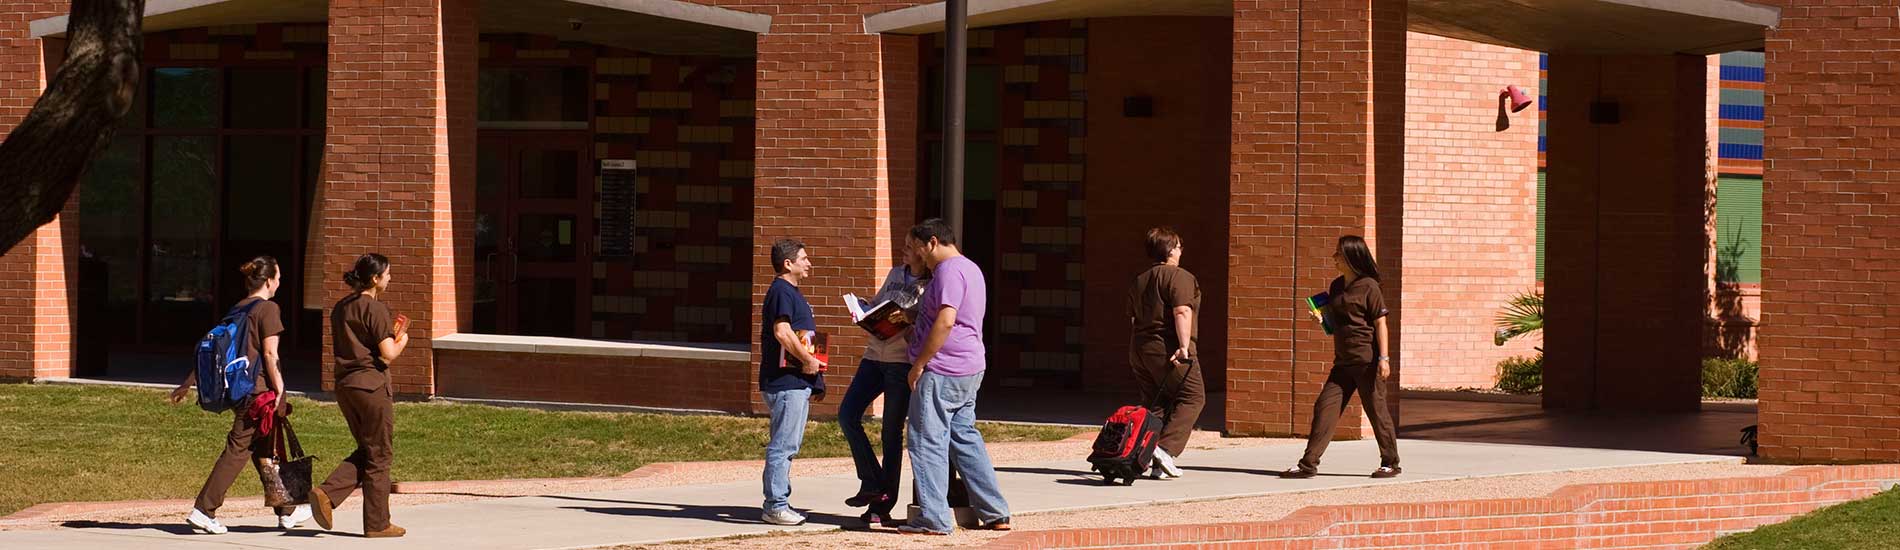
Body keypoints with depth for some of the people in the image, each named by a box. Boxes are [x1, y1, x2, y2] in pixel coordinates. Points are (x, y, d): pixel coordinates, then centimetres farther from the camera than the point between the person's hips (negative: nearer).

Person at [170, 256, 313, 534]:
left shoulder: (236, 310, 14)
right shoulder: (268, 309, -9)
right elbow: (270, 354, -15)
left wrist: (187, 383, 18)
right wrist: (279, 391, -12)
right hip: (259, 387, -8)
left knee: (267, 449, 14)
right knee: (238, 448, -3)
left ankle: (287, 512, 21)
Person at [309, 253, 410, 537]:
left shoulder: (340, 308, 12)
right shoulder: (376, 309, -13)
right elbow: (387, 355, -16)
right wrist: (401, 340, 5)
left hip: (345, 386, 8)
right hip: (372, 385, -8)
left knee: (366, 451, 19)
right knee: (379, 456, 4)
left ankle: (326, 493, -1)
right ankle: (377, 523, 9)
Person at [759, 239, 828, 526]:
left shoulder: (792, 293, 21)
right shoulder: (781, 291, -11)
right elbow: (782, 332, -24)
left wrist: (816, 382, 24)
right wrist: (808, 360, -16)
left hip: (798, 382, 11)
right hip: (786, 382, -11)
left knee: (789, 445, 14)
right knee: (783, 444, -9)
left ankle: (777, 502, 19)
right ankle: (776, 506, -8)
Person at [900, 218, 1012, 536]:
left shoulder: (949, 271, -13)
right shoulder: (969, 269, 19)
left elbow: (945, 321, -23)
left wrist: (919, 363, -19)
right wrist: (913, 328, 22)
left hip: (942, 370, -10)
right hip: (970, 368, 10)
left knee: (928, 441, -6)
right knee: (965, 437, 14)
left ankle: (934, 519, -6)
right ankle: (995, 513, 14)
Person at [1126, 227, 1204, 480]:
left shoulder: (1139, 280, 18)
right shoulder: (1180, 278, -7)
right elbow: (1182, 312, -20)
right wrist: (1184, 346, -25)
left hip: (1139, 348, 8)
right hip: (1168, 350, -8)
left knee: (1154, 404, 11)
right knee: (1192, 397, -2)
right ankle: (1167, 448, -18)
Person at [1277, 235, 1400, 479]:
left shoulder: (1368, 286, -8)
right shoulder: (1336, 286, 13)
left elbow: (1380, 323, -10)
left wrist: (1383, 358, -16)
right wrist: (1321, 319, 3)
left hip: (1367, 360, -7)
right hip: (1343, 361, 7)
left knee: (1376, 409, 2)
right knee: (1325, 407, -1)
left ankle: (1390, 463, 15)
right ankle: (1308, 464, -2)